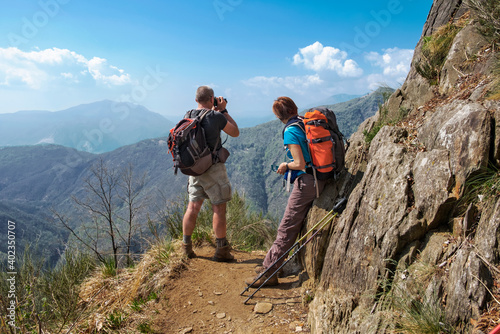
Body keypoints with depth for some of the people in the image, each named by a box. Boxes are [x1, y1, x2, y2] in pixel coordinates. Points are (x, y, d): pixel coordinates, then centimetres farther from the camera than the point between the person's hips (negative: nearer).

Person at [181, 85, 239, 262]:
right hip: (213, 168, -6)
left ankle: (186, 246, 22)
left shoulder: (189, 116, 3)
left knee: (193, 207, 13)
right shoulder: (216, 117, -13)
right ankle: (221, 250, 10)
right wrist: (223, 110, 6)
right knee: (219, 208, 3)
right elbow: (235, 132, 2)